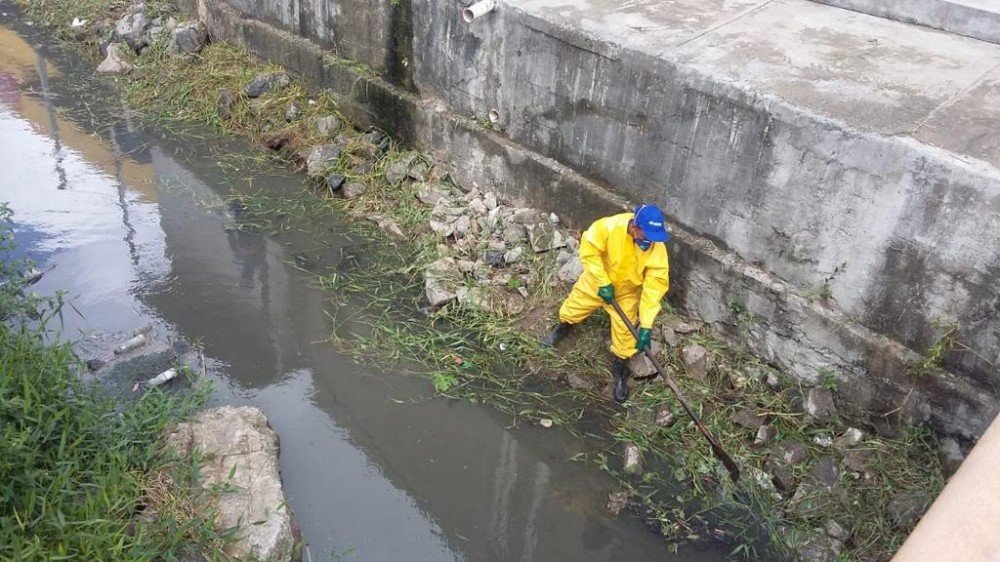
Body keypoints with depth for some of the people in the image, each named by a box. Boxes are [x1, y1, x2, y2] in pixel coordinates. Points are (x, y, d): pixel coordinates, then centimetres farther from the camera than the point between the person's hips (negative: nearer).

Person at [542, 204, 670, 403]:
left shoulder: (657, 249, -31)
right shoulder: (610, 226, -38)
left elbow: (655, 286, -29)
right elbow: (589, 249, -26)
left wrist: (646, 325, -31)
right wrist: (603, 283, -27)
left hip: (627, 291, 0)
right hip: (597, 279, 0)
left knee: (625, 331, 3)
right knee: (575, 305, 20)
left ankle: (620, 369, 29)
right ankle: (564, 326, 55)